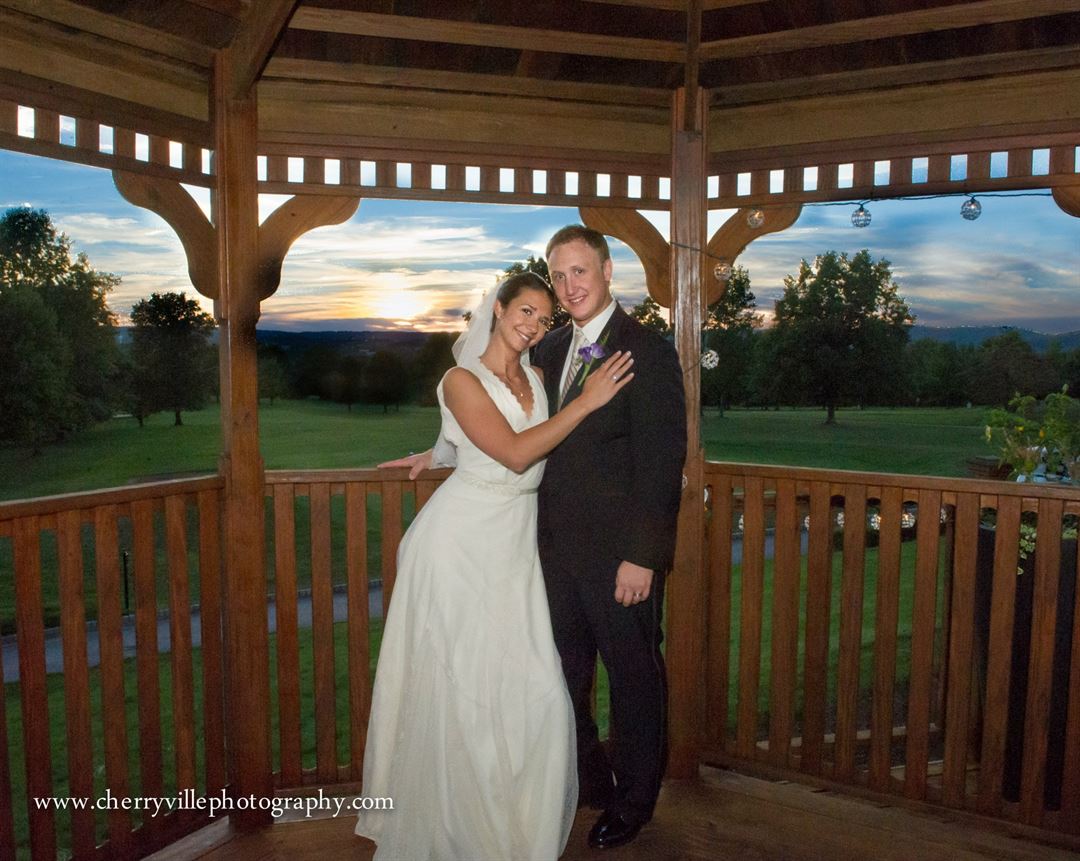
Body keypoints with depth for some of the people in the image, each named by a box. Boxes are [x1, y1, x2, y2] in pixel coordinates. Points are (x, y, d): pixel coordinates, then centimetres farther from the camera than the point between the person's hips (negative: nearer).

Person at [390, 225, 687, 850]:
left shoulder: (648, 351, -11)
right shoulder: (552, 349, 10)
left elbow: (662, 461, -15)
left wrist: (641, 556, -17)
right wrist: (441, 454, 16)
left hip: (619, 554, -6)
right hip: (558, 548, 6)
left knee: (634, 675, 12)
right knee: (563, 673, 17)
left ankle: (633, 802, 34)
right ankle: (588, 782, 40)